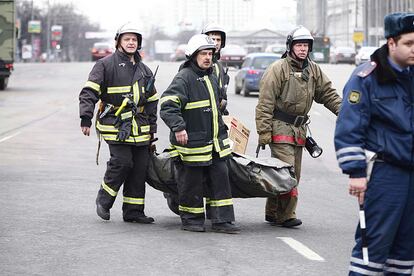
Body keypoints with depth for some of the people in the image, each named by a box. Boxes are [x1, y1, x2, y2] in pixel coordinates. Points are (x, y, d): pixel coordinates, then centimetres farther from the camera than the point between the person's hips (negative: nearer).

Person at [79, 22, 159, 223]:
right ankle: (104, 200, 4)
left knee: (140, 167, 3)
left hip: (139, 128, 6)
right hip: (114, 125, -6)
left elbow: (152, 101, 24)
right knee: (122, 162, -17)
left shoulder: (144, 70, 17)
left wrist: (152, 129, 20)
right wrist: (86, 118, -17)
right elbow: (89, 92, -8)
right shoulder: (106, 65, -2)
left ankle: (133, 211, 11)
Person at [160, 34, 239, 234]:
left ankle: (222, 221, 8)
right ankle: (191, 220, 16)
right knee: (191, 184, 2)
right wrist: (178, 127, -33)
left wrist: (221, 129, 31)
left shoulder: (211, 78, 15)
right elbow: (168, 105, -24)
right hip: (191, 142, -8)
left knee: (220, 179, 5)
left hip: (214, 142, 8)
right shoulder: (184, 78, -13)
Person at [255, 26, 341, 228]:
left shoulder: (313, 70, 11)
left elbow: (327, 93, 18)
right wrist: (263, 133, -16)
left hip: (299, 130, 8)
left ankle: (273, 213, 19)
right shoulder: (278, 69, -10)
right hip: (280, 128, -8)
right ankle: (286, 215, -8)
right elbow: (265, 103, -12)